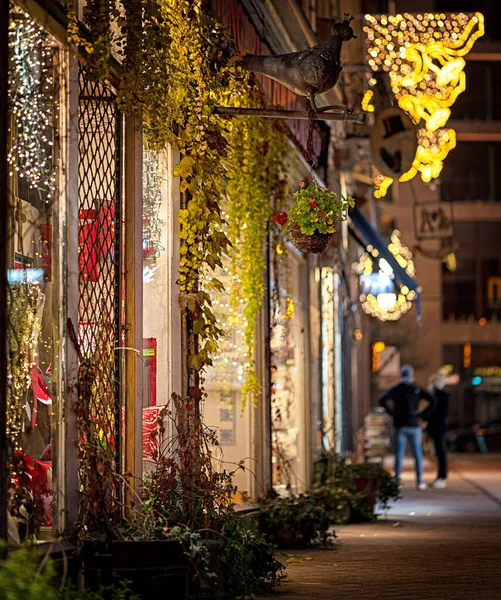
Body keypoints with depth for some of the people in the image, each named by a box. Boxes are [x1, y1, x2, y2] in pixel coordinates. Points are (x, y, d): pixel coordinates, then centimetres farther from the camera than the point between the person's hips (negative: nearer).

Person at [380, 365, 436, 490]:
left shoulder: (394, 389, 1)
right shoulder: (417, 389, 1)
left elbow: (382, 400, -14)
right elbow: (432, 401, -9)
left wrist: (392, 413, -4)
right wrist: (423, 414, -2)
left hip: (399, 426, 1)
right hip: (414, 425, 0)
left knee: (399, 455, 2)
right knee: (418, 455, 5)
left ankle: (397, 480, -2)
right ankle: (419, 481, 3)